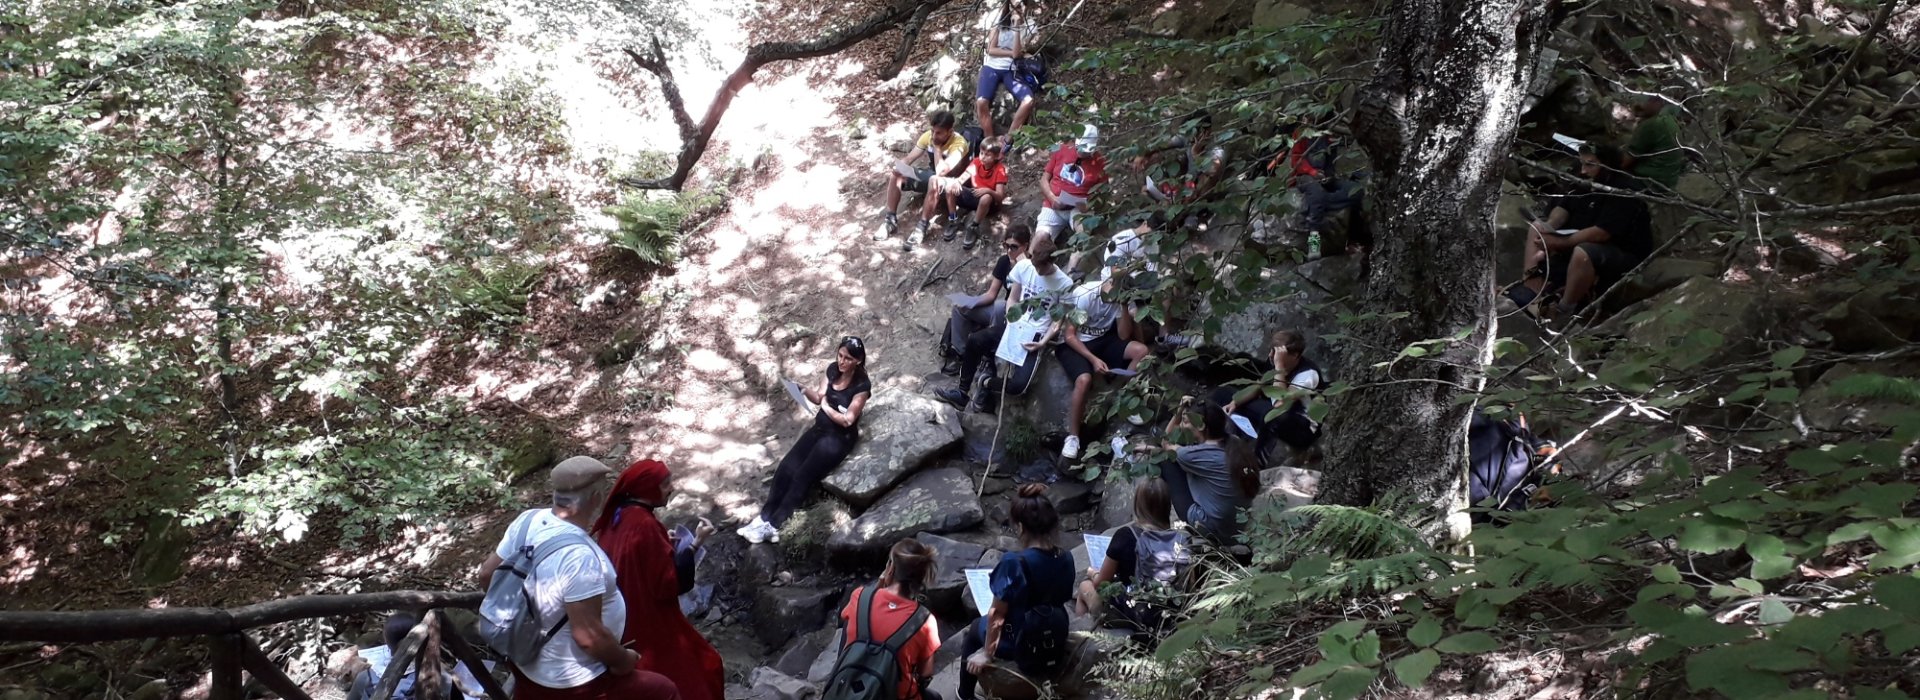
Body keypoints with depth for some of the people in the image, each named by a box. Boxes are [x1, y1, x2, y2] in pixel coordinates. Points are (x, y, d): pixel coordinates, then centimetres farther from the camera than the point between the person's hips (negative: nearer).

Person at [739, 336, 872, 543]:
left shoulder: (862, 385, -18)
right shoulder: (833, 369, 1)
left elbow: (847, 420, -18)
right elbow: (818, 397, 5)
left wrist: (826, 407, -7)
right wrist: (804, 390, -14)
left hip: (840, 438, -7)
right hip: (820, 429, 7)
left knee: (802, 477, -17)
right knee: (785, 469, -10)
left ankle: (773, 525, -13)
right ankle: (764, 517, -9)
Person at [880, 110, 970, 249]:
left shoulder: (958, 143, -29)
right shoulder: (928, 135, -9)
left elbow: (941, 171, -39)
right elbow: (909, 158, -5)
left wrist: (937, 146, -29)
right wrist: (898, 167, -27)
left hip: (949, 180, -7)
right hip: (929, 174, 7)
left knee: (934, 181, -42)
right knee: (893, 175, -12)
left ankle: (923, 228, -32)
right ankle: (891, 220, -5)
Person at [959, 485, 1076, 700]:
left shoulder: (1014, 562, -28)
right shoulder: (1066, 559, -10)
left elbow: (997, 614, -19)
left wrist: (987, 653, -6)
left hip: (1020, 647, -5)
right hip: (1056, 646, 5)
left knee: (975, 629, 26)